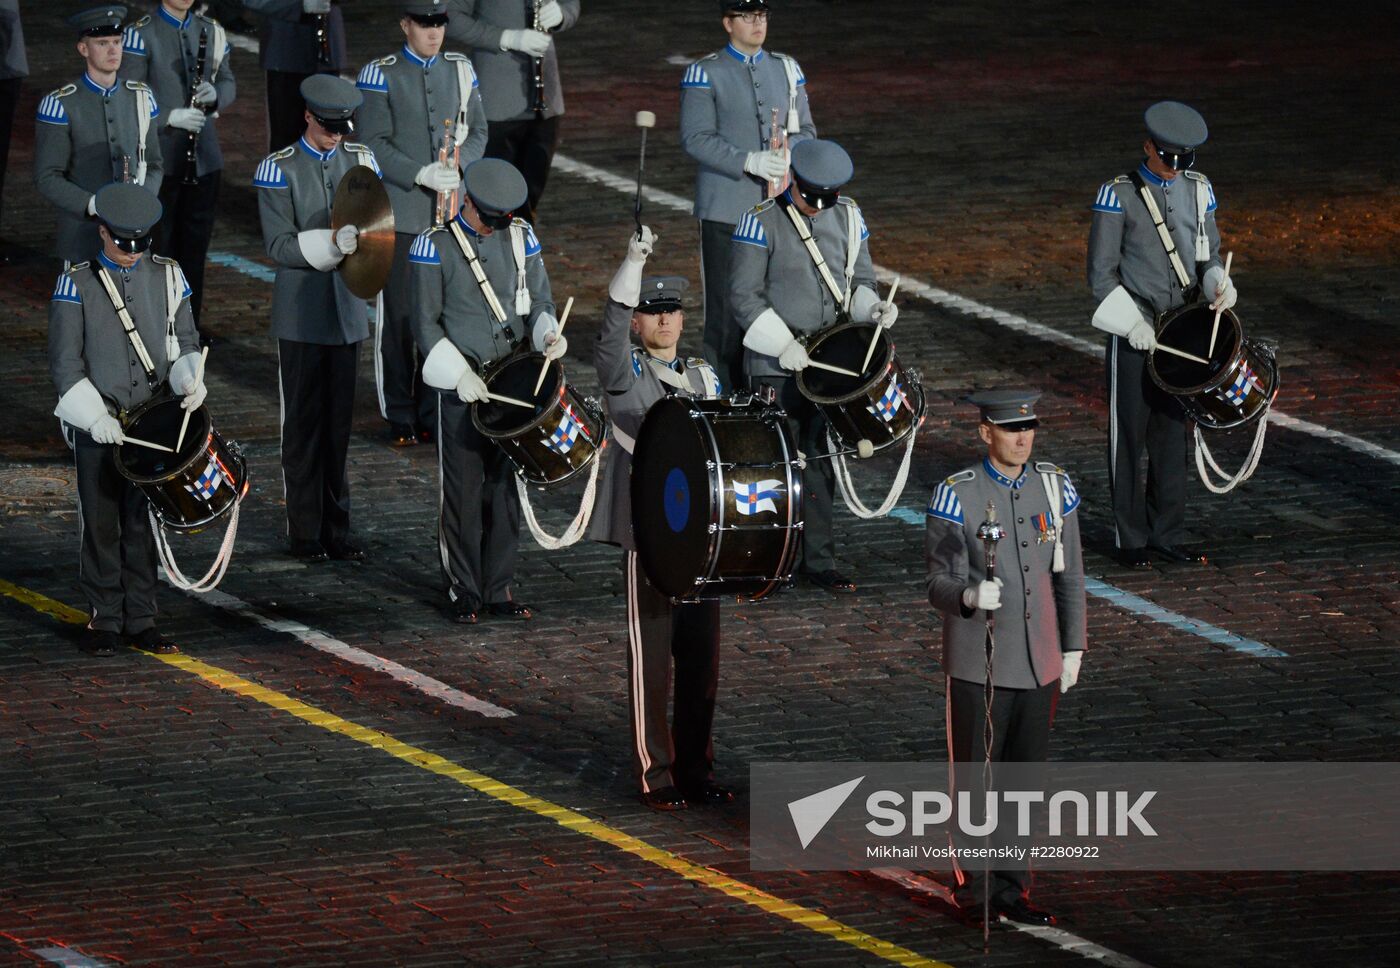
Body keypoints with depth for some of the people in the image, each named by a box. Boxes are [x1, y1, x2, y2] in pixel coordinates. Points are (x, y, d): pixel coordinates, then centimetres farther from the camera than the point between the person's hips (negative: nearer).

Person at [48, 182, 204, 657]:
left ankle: (141, 620, 13)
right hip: (96, 428, -2)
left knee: (143, 522, 6)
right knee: (100, 524, 2)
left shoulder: (168, 278, 7)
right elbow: (64, 361, -6)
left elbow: (185, 342, 11)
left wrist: (189, 379, -11)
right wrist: (95, 416, -15)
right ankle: (103, 620, 11)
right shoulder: (76, 284, -3)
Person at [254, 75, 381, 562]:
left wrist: (364, 233, -18)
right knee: (303, 425, 2)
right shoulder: (278, 169, -7)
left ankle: (337, 531, 14)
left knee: (339, 424, 8)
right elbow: (278, 245, -13)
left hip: (348, 310, 4)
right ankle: (305, 534, 8)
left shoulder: (360, 160, 6)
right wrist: (331, 243, -28)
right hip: (300, 315, -4)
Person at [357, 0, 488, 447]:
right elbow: (373, 143, -10)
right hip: (400, 216, -4)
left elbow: (478, 132, 12)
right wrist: (421, 174, -21)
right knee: (399, 317, 1)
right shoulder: (380, 76, -5)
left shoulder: (459, 70, 8)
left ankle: (434, 413, 17)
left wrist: (457, 166, -9)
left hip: (450, 214, 4)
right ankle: (400, 418, 10)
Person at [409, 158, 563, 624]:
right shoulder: (434, 246, -6)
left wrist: (548, 332, -11)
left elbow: (538, 299, 11)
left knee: (505, 485, 7)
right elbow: (426, 323, -6)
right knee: (463, 489, -1)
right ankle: (463, 592, 8)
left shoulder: (519, 237, 6)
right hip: (461, 388, -4)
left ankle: (499, 589, 14)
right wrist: (460, 374, -16)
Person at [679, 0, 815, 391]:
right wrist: (750, 161, -21)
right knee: (727, 305, -3)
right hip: (726, 210, -4)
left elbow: (806, 131, 13)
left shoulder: (786, 69, 12)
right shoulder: (704, 74, -3)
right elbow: (695, 138, -11)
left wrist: (786, 153, -10)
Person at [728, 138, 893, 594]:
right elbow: (744, 295, -12)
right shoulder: (762, 222, -11)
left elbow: (859, 280, 14)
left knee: (821, 459, 8)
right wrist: (782, 343, -21)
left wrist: (872, 308, -9)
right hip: (776, 367, -5)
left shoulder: (847, 218, 6)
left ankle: (818, 561, 14)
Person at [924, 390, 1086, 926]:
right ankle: (970, 879, 21)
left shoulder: (1054, 486, 2)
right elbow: (939, 585, -11)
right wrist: (971, 595, -34)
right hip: (978, 665, -4)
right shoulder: (956, 497, -11)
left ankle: (1010, 890, 20)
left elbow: (1069, 574, 10)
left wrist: (1072, 649, 10)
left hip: (1039, 663, 4)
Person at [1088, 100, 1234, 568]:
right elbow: (1102, 272, -7)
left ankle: (1166, 534, 16)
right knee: (1130, 433, 1)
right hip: (1133, 332, -4)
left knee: (1171, 432, 8)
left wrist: (1217, 283, -10)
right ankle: (1131, 539, 8)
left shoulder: (1198, 189, 8)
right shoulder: (1118, 195, -7)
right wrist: (1133, 323, -17)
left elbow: (1208, 253, 13)